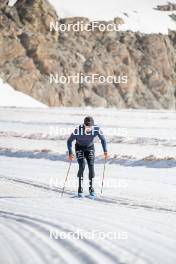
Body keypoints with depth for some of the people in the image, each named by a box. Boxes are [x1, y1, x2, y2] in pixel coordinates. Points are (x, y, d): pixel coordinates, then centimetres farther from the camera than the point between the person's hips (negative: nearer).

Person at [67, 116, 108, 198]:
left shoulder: (96, 129, -27)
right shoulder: (78, 130, -33)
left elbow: (103, 139, -9)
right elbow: (69, 140, -21)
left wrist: (105, 151, -15)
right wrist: (70, 153, -30)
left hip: (90, 147, 2)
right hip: (79, 148, -2)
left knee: (91, 166, -11)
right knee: (82, 166, -18)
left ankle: (91, 188, 5)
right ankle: (80, 189, -11)